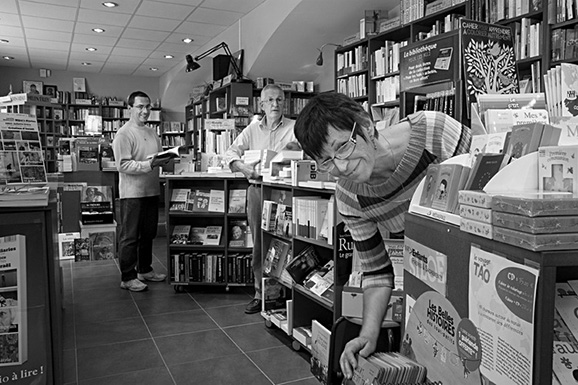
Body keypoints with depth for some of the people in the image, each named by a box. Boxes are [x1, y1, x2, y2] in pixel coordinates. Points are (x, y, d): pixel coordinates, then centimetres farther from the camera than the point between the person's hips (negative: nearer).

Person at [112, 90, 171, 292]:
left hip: (152, 190, 8)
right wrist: (149, 165, -26)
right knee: (130, 236, 1)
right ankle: (127, 277, 10)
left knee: (148, 234, 16)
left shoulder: (152, 132, 14)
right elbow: (123, 165, -18)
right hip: (132, 193, -8)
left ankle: (145, 269, 30)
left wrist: (164, 159, -1)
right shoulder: (124, 134, -11)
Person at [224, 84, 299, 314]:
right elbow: (231, 153, 3)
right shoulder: (252, 129, 12)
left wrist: (296, 146, -31)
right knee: (259, 244, 7)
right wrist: (243, 167, -17)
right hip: (257, 189, 3)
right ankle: (261, 293, 19)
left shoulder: (294, 127, 4)